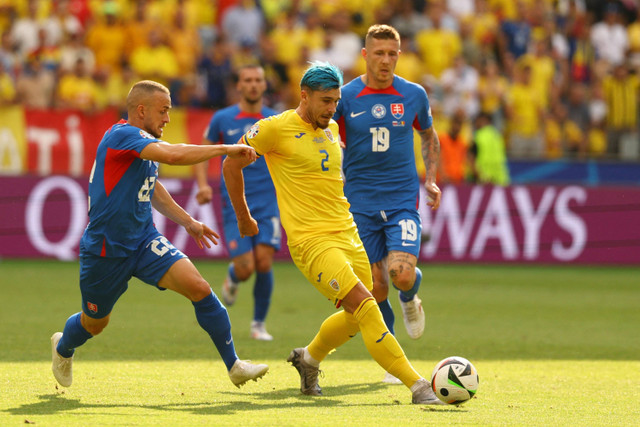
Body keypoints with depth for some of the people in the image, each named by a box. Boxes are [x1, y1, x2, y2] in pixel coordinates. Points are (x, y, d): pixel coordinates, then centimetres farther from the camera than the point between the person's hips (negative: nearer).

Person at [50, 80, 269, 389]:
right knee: (95, 323, 14)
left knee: (198, 288, -16)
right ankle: (63, 348, 50)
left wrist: (188, 221, 29)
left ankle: (233, 365, -9)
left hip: (144, 241, 7)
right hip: (105, 247, -7)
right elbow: (173, 155, -36)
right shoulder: (121, 136, -20)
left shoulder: (145, 143, 8)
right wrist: (226, 150, -30)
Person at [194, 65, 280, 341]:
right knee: (245, 268, -11)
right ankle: (231, 280, 29)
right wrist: (202, 185, -3)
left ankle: (259, 323, 6)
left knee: (264, 263, -14)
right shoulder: (223, 119, 2)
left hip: (267, 204, 1)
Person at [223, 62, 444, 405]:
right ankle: (418, 387, -22)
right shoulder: (276, 128, -8)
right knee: (366, 308, -19)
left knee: (357, 317, 12)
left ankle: (308, 359, 39)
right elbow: (231, 165, 2)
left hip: (348, 234, 8)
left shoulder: (331, 129, 13)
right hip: (312, 243, -8)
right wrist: (243, 219, 9)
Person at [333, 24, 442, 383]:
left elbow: (429, 136, 20)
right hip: (361, 202, 0)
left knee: (402, 273, -20)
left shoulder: (414, 95, 2)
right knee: (376, 287, -2)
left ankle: (410, 300, 17)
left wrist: (431, 179, 8)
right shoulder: (346, 97, -4)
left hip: (403, 200, 0)